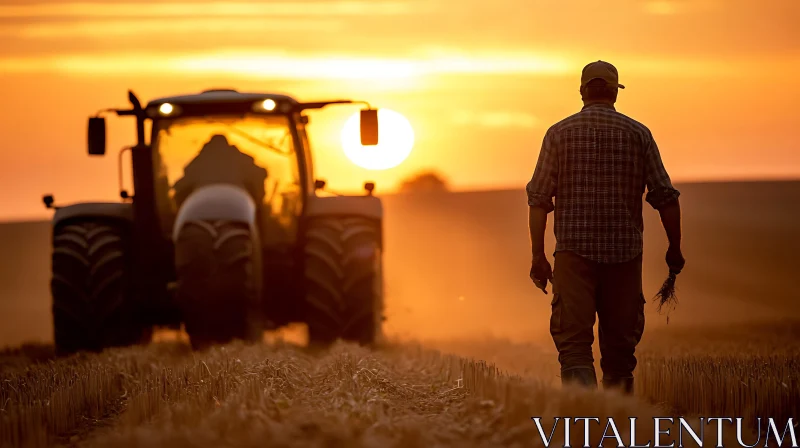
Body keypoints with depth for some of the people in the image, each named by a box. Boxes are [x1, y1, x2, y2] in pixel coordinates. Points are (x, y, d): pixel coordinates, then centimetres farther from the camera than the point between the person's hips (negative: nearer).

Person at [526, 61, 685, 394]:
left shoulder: (560, 133, 2)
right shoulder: (638, 134, 3)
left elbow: (538, 199, -2)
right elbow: (665, 197, 1)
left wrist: (538, 256, 2)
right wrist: (675, 249, 10)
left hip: (574, 252, -1)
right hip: (624, 253, 1)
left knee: (573, 343, -5)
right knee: (620, 345, 12)